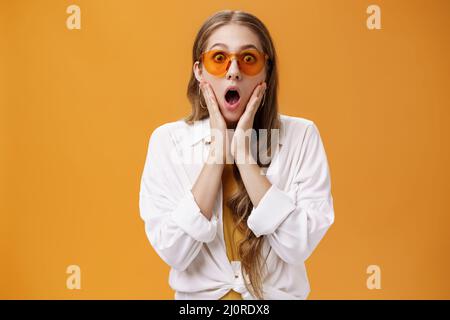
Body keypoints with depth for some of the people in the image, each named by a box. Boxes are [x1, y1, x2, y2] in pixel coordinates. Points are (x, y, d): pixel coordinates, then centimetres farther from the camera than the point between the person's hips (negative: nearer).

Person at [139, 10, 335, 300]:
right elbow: (173, 253, -14)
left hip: (279, 294, 0)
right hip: (199, 296, 1)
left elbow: (298, 246, -15)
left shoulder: (301, 136, -8)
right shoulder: (167, 140, -6)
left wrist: (244, 154, -18)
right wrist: (216, 154, -17)